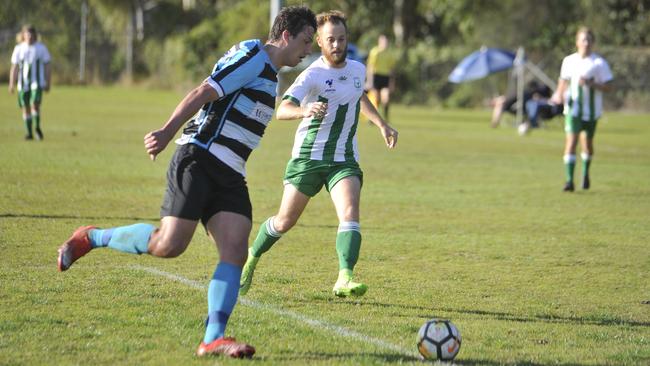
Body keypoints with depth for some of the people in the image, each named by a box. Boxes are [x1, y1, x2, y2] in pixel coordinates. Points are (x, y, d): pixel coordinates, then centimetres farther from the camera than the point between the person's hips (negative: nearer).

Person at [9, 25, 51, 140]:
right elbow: (14, 68, 8)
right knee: (25, 108, 3)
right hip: (23, 83, 2)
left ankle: (37, 127, 5)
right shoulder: (18, 49, 6)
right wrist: (12, 84, 2)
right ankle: (29, 133, 13)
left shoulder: (41, 48, 2)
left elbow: (47, 67, 5)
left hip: (37, 83, -2)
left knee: (35, 104, -17)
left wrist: (47, 83, 1)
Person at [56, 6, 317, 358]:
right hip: (198, 160, -9)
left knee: (235, 251, -9)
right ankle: (90, 238, 5)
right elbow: (205, 92, -17)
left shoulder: (271, 74, 23)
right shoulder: (252, 55, -7)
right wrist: (168, 131, -25)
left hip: (230, 176, 9)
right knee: (169, 244, -17)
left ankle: (212, 339, -15)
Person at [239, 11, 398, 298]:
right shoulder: (313, 75, -14)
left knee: (350, 213, -22)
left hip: (344, 160, 3)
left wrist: (381, 124, 28)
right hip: (308, 156, -3)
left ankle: (344, 279, -33)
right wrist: (304, 110, -52)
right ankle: (251, 260, 34)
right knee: (285, 222, 8)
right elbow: (282, 110, -32)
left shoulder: (357, 70, 6)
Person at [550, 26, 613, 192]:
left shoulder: (599, 63, -5)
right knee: (571, 141, -14)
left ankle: (586, 173, 39)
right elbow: (564, 80, 18)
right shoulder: (569, 61, 4)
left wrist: (591, 84, -21)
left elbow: (608, 87, -6)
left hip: (592, 110, 0)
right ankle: (569, 180, -17)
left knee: (587, 142, 12)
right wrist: (559, 94, -1)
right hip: (573, 108, 0)